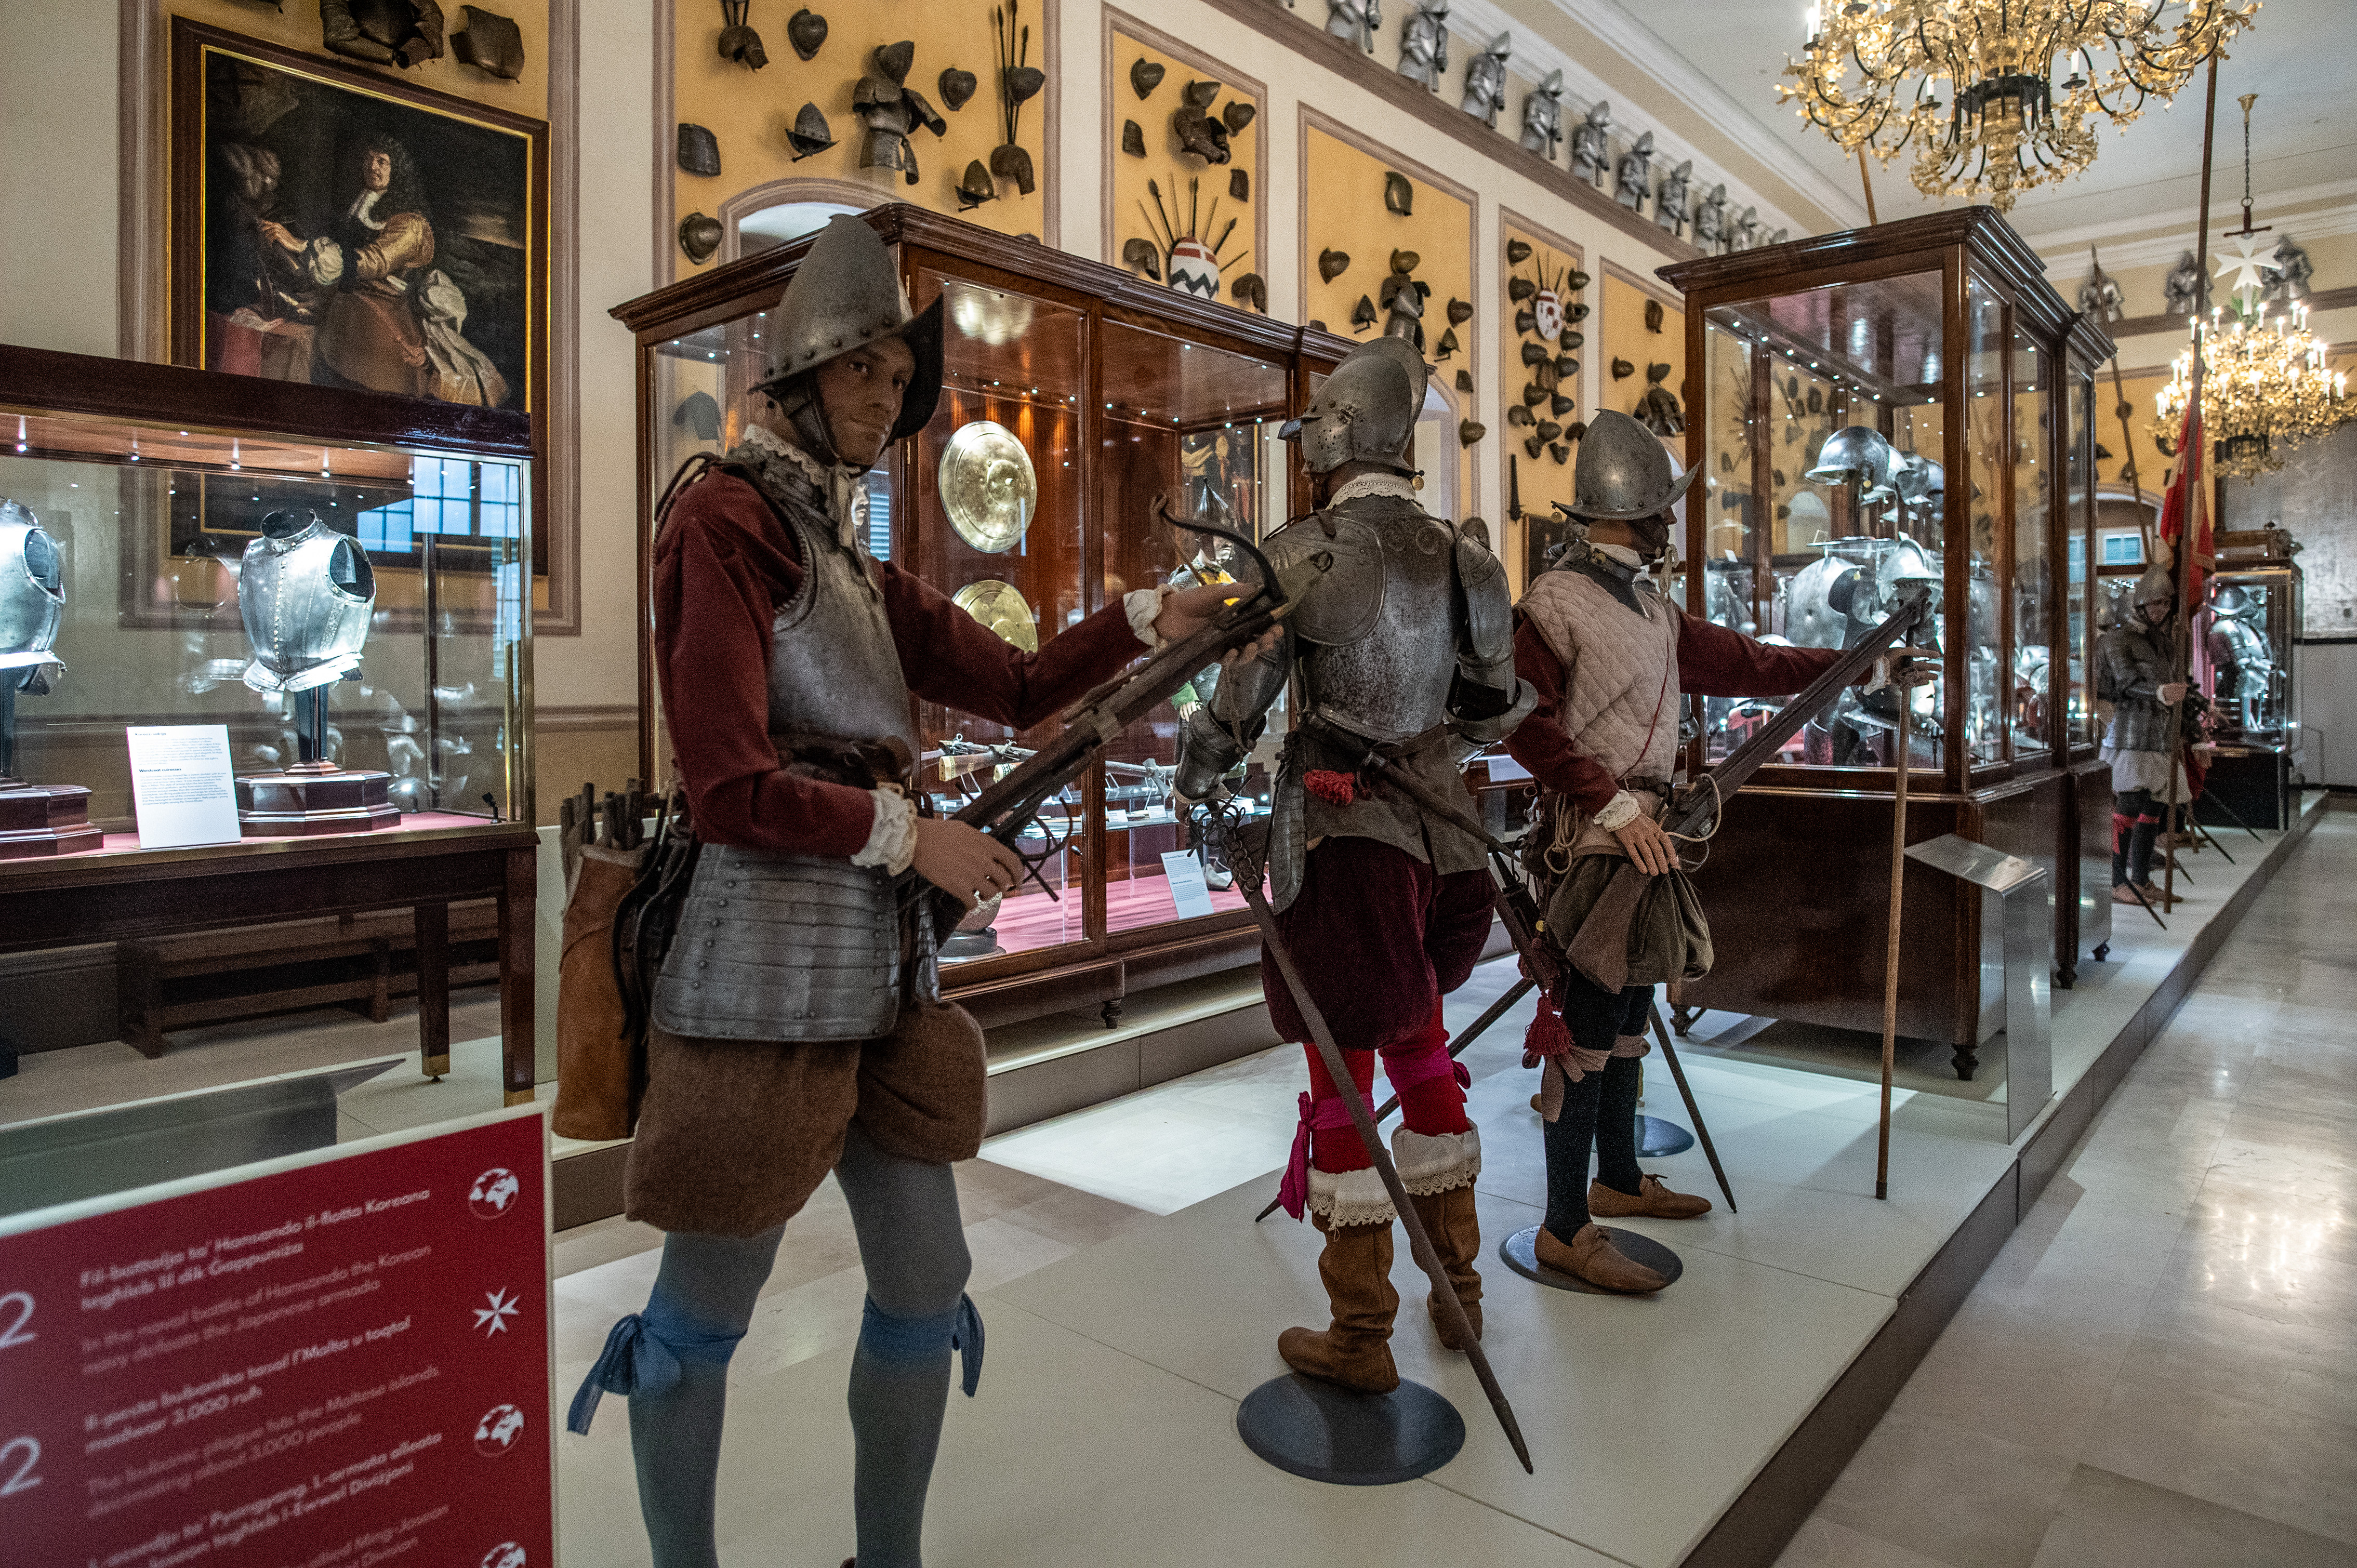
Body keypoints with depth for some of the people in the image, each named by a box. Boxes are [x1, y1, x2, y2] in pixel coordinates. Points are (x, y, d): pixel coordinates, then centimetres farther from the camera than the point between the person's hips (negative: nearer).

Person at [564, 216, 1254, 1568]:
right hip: (763, 964, -8)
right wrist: (911, 836, -9)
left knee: (927, 1283, 14)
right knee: (707, 1311, 10)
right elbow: (733, 790, -15)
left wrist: (1153, 622, 6)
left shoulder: (864, 568, 17)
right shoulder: (726, 519, -7)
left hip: (885, 968, 8)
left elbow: (1018, 687, 15)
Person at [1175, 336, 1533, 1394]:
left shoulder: (1302, 554, -10)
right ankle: (1458, 1286, 34)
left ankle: (1361, 1336, 17)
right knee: (1421, 1048, 21)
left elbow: (1236, 704, -7)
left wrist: (1194, 783, 12)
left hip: (1339, 836, -6)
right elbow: (1494, 712, 14)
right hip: (1435, 831, 6)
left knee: (1344, 1077, 4)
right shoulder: (1465, 560, 6)